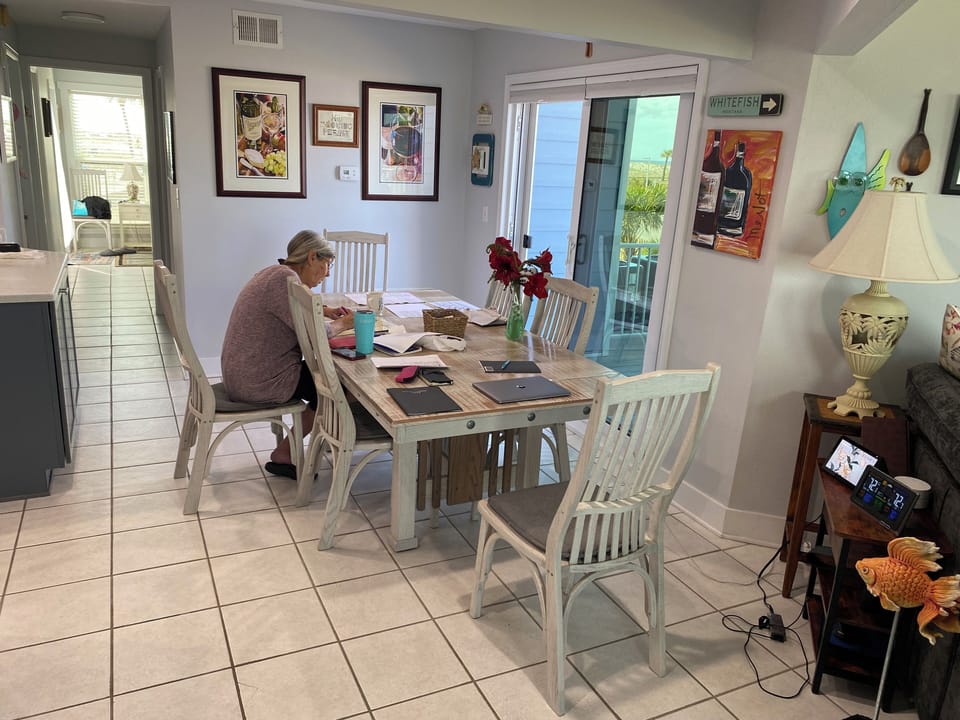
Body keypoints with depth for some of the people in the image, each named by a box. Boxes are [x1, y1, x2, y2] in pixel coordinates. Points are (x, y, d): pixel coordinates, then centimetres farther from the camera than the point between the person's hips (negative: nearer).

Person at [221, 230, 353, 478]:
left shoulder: (275, 272, 12)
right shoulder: (286, 279, -20)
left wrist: (324, 311, 15)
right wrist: (343, 324, -4)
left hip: (241, 375, 10)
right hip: (258, 381, -10)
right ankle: (283, 454, 13)